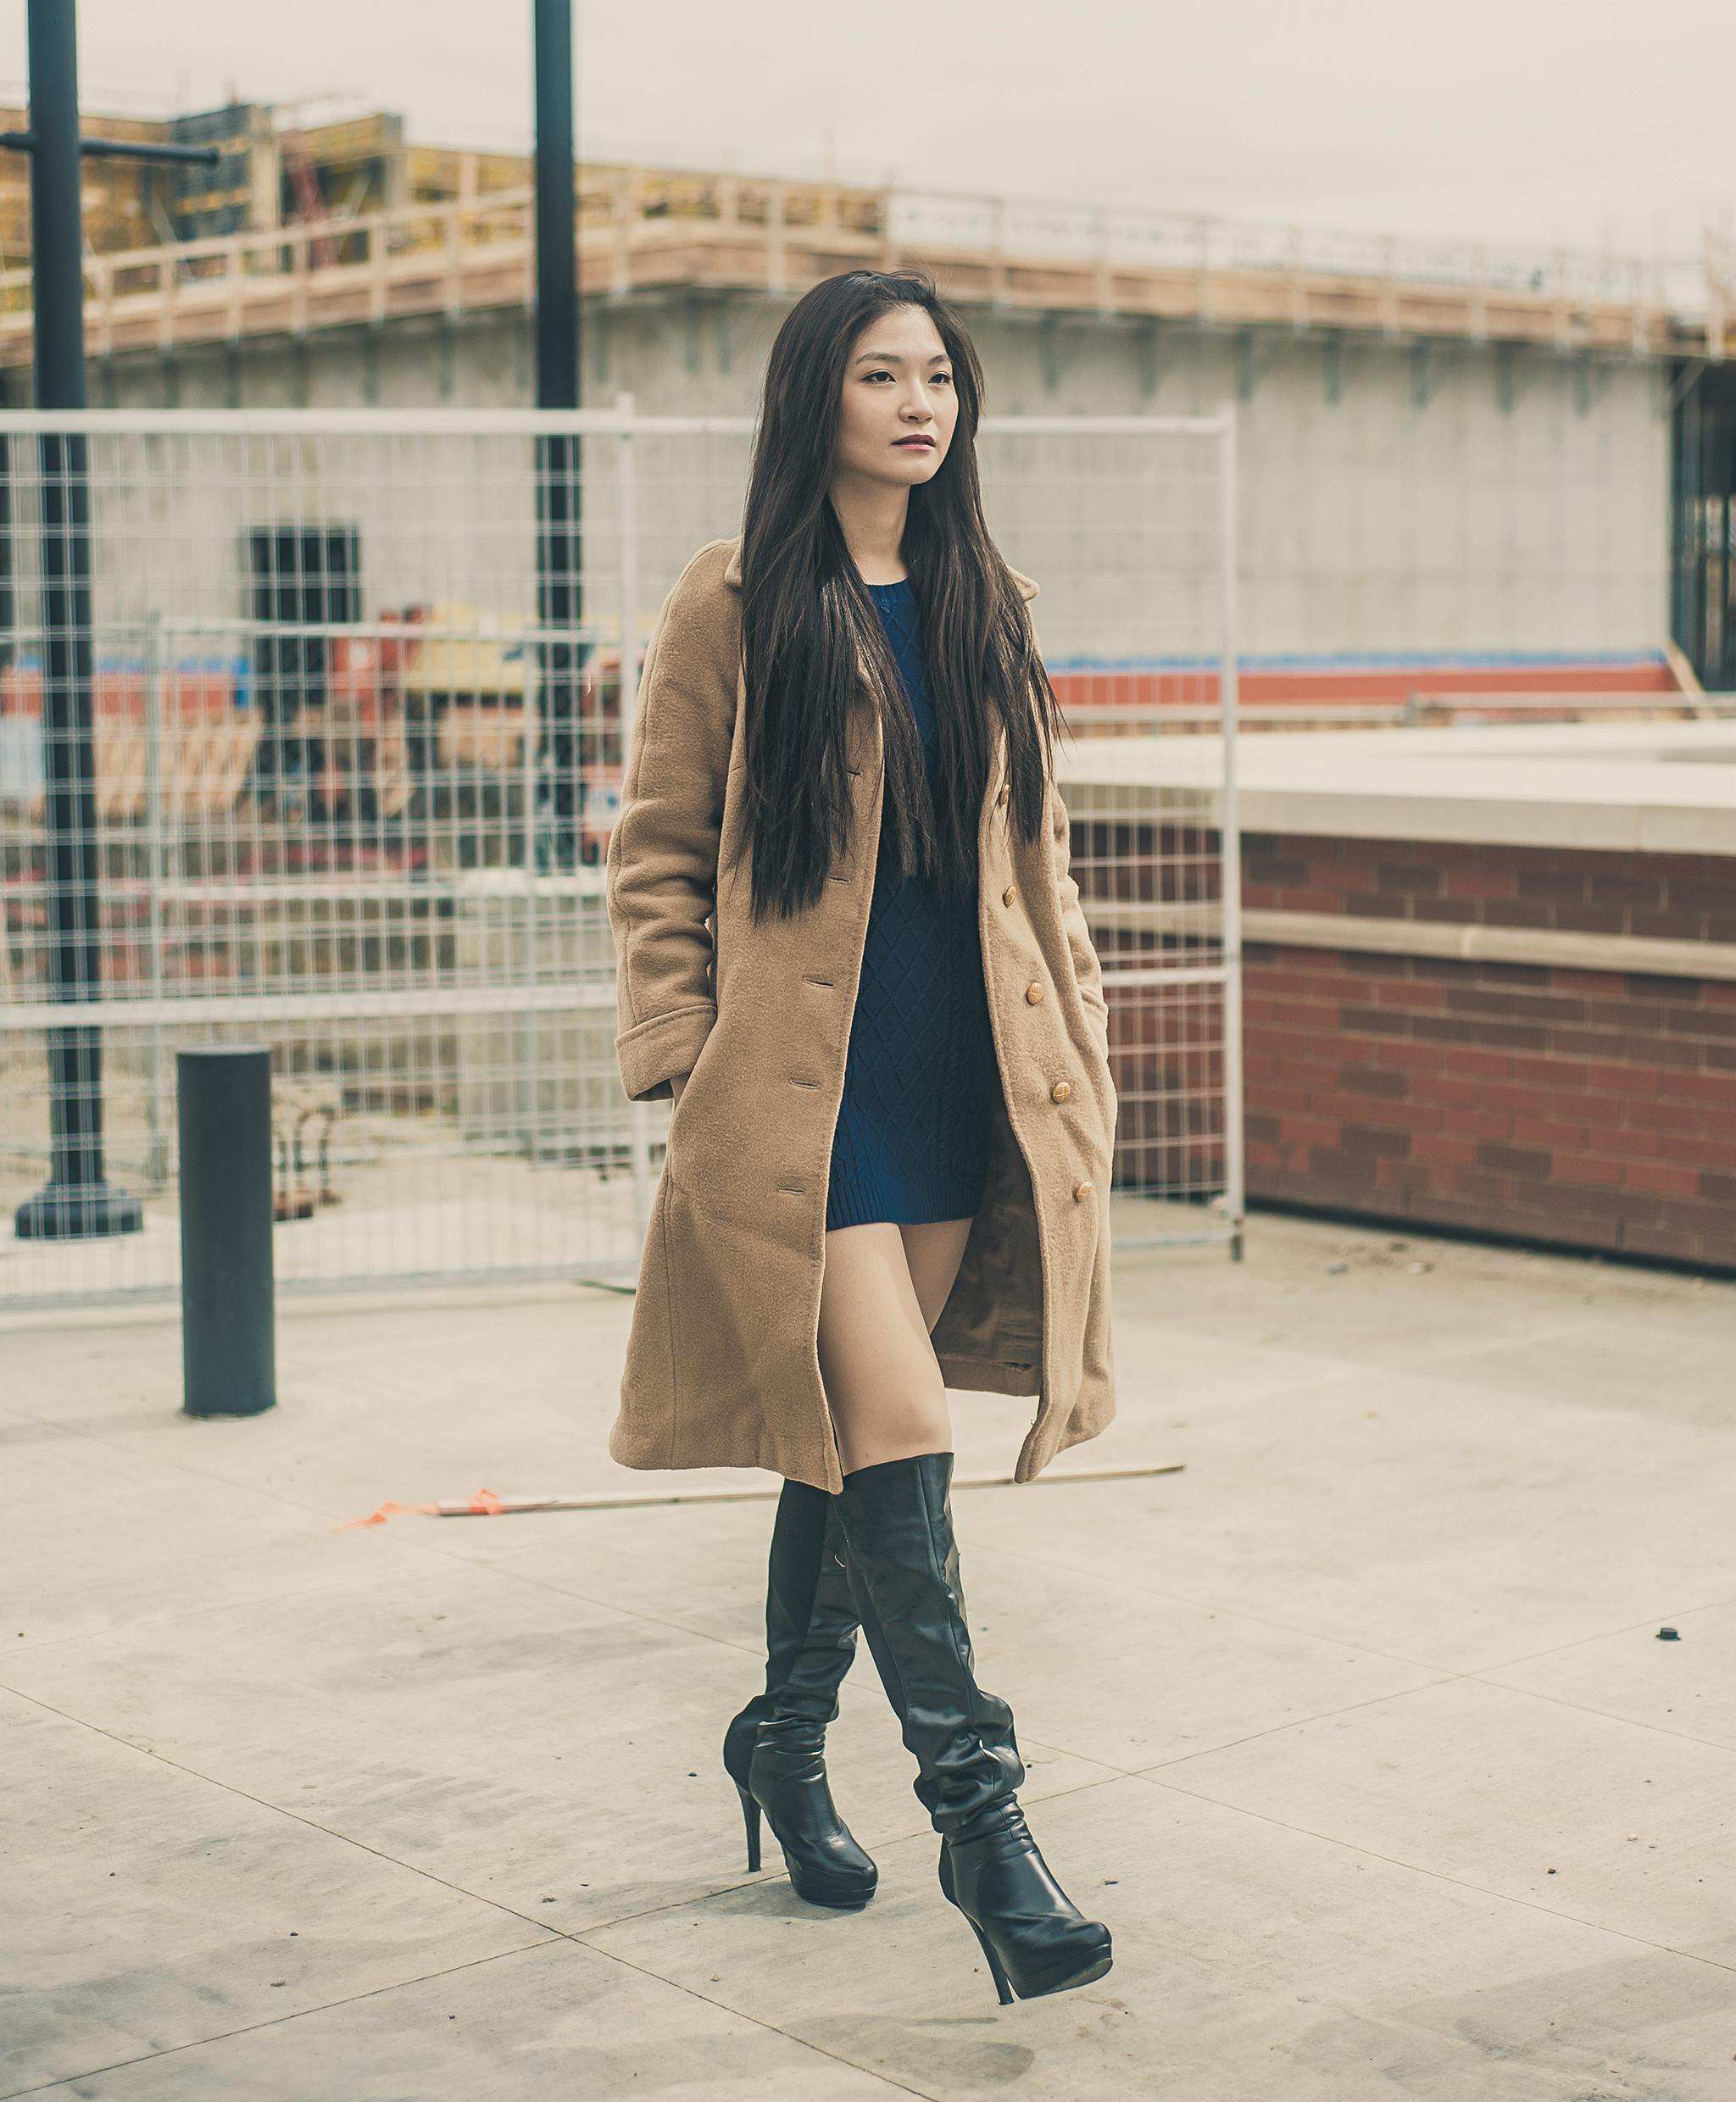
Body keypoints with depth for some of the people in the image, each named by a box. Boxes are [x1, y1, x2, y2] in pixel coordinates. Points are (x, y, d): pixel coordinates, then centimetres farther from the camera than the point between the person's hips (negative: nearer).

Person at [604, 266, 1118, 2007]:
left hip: (956, 1086, 5)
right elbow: (654, 853, -2)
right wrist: (681, 1062, -9)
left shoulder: (986, 611, 12)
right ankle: (979, 1816, -7)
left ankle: (787, 1737, 32)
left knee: (847, 1441, 14)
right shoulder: (732, 607, -3)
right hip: (798, 1092, -5)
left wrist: (1070, 1041, 12)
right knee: (897, 1443, -12)